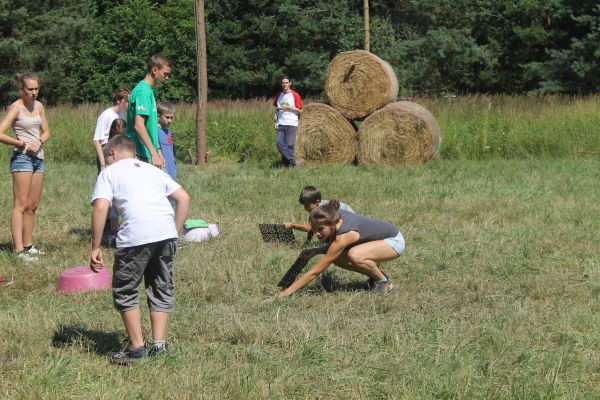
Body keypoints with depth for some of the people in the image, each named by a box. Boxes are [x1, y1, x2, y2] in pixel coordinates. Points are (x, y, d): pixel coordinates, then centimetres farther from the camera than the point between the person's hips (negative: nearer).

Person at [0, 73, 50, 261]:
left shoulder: (39, 106, 11)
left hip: (38, 157, 7)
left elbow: (46, 132, 17)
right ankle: (19, 249, -13)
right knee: (21, 205, -10)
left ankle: (28, 245, 19)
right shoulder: (16, 107, -8)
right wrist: (21, 143, -16)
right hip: (22, 157, -7)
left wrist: (40, 141, -4)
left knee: (33, 205, 11)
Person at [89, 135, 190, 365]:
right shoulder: (152, 170, 28)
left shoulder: (109, 172, 14)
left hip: (136, 236, -5)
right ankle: (159, 344, 15)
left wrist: (95, 248, 1)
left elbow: (100, 208, -2)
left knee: (125, 292, 10)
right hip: (167, 233, 5)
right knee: (161, 289, 18)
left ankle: (136, 348, 9)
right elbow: (183, 198, 18)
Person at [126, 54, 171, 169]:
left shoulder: (149, 90, 17)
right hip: (142, 156, -10)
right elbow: (138, 125, -23)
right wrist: (154, 154, -26)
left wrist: (157, 152, 21)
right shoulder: (143, 92, -14)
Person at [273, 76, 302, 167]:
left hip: (291, 124, -4)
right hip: (280, 124, 4)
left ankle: (286, 162, 3)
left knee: (289, 144, -8)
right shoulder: (278, 95, 13)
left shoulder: (295, 95, -1)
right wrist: (276, 121, 5)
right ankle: (291, 159, -5)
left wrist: (289, 108, -12)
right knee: (279, 143, -10)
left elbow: (300, 111, -1)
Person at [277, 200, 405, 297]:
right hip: (378, 240, 8)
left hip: (395, 241, -8)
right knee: (336, 257, -9)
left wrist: (288, 291, -28)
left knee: (354, 255, -34)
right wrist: (315, 251, -11)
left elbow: (314, 272, -30)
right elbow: (334, 245, 8)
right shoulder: (335, 216, -14)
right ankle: (374, 276, 9)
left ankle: (383, 281, -8)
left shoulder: (343, 236, -34)